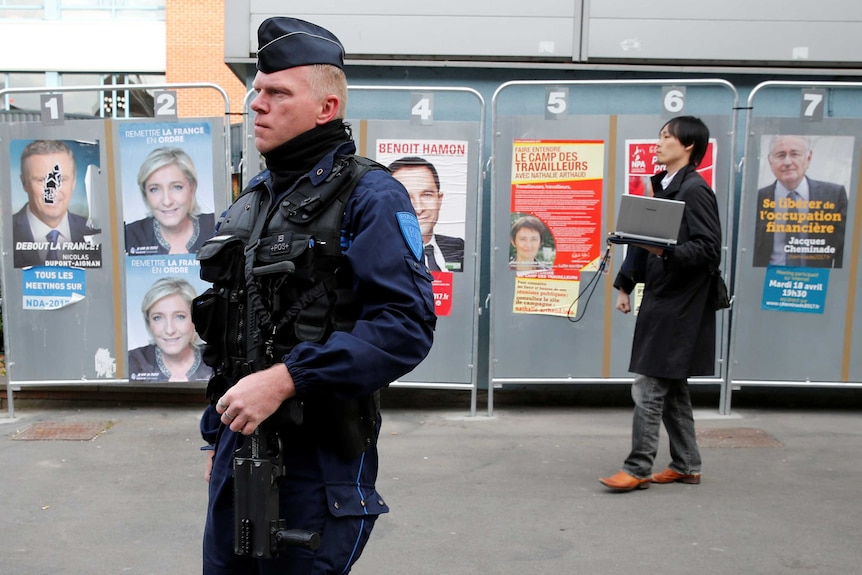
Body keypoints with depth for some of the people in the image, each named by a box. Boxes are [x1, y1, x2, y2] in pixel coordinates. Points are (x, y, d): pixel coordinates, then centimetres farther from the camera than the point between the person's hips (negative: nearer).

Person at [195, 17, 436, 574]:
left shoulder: (370, 196, -12)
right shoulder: (254, 197, 11)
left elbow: (407, 326, -23)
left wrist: (286, 378, -27)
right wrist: (217, 432, 19)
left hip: (319, 459, -7)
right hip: (241, 439, 7)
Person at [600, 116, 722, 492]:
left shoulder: (695, 190, -12)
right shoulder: (662, 187, 14)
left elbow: (709, 249, -18)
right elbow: (645, 241, 18)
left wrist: (666, 251, -31)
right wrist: (625, 284, 16)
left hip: (679, 307, -9)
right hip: (659, 301, 9)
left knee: (648, 388, -6)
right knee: (672, 388, 15)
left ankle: (637, 469, 3)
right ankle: (686, 465, 26)